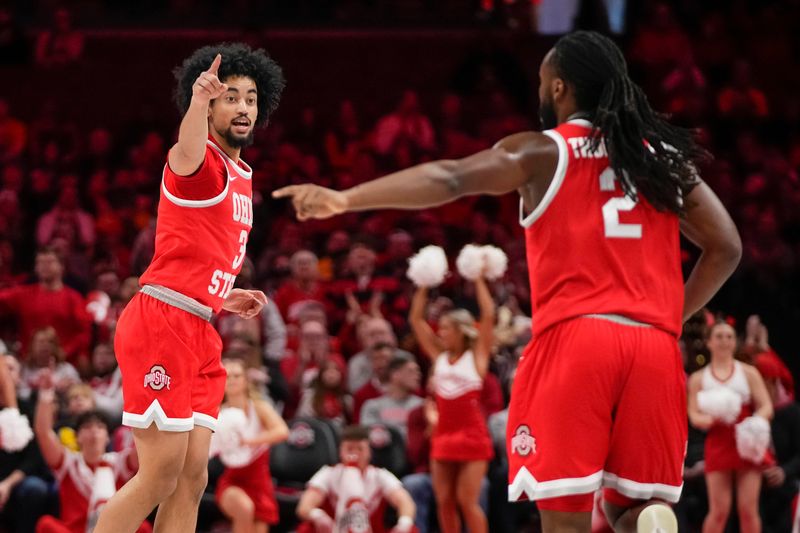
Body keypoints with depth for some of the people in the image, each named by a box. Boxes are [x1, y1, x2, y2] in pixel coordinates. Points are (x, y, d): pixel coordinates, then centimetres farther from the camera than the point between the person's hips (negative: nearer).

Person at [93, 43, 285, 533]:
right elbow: (185, 156, -35)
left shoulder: (241, 176, 21)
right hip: (162, 325, -9)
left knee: (192, 477, 4)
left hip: (199, 335, 9)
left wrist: (223, 299, 19)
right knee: (161, 475, -11)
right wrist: (199, 100, -54)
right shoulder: (203, 163, -7)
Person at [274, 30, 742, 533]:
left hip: (573, 339, -3)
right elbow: (726, 247, 18)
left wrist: (345, 199, -13)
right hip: (653, 346, 3)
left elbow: (450, 178, -8)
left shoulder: (543, 151, 6)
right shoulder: (663, 155, 17)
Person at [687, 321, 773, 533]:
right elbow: (694, 415, 3)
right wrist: (710, 420, -20)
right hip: (718, 446, 0)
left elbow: (766, 407, 3)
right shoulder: (699, 378, 10)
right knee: (719, 511, -7)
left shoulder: (749, 373, 11)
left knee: (748, 509, -4)